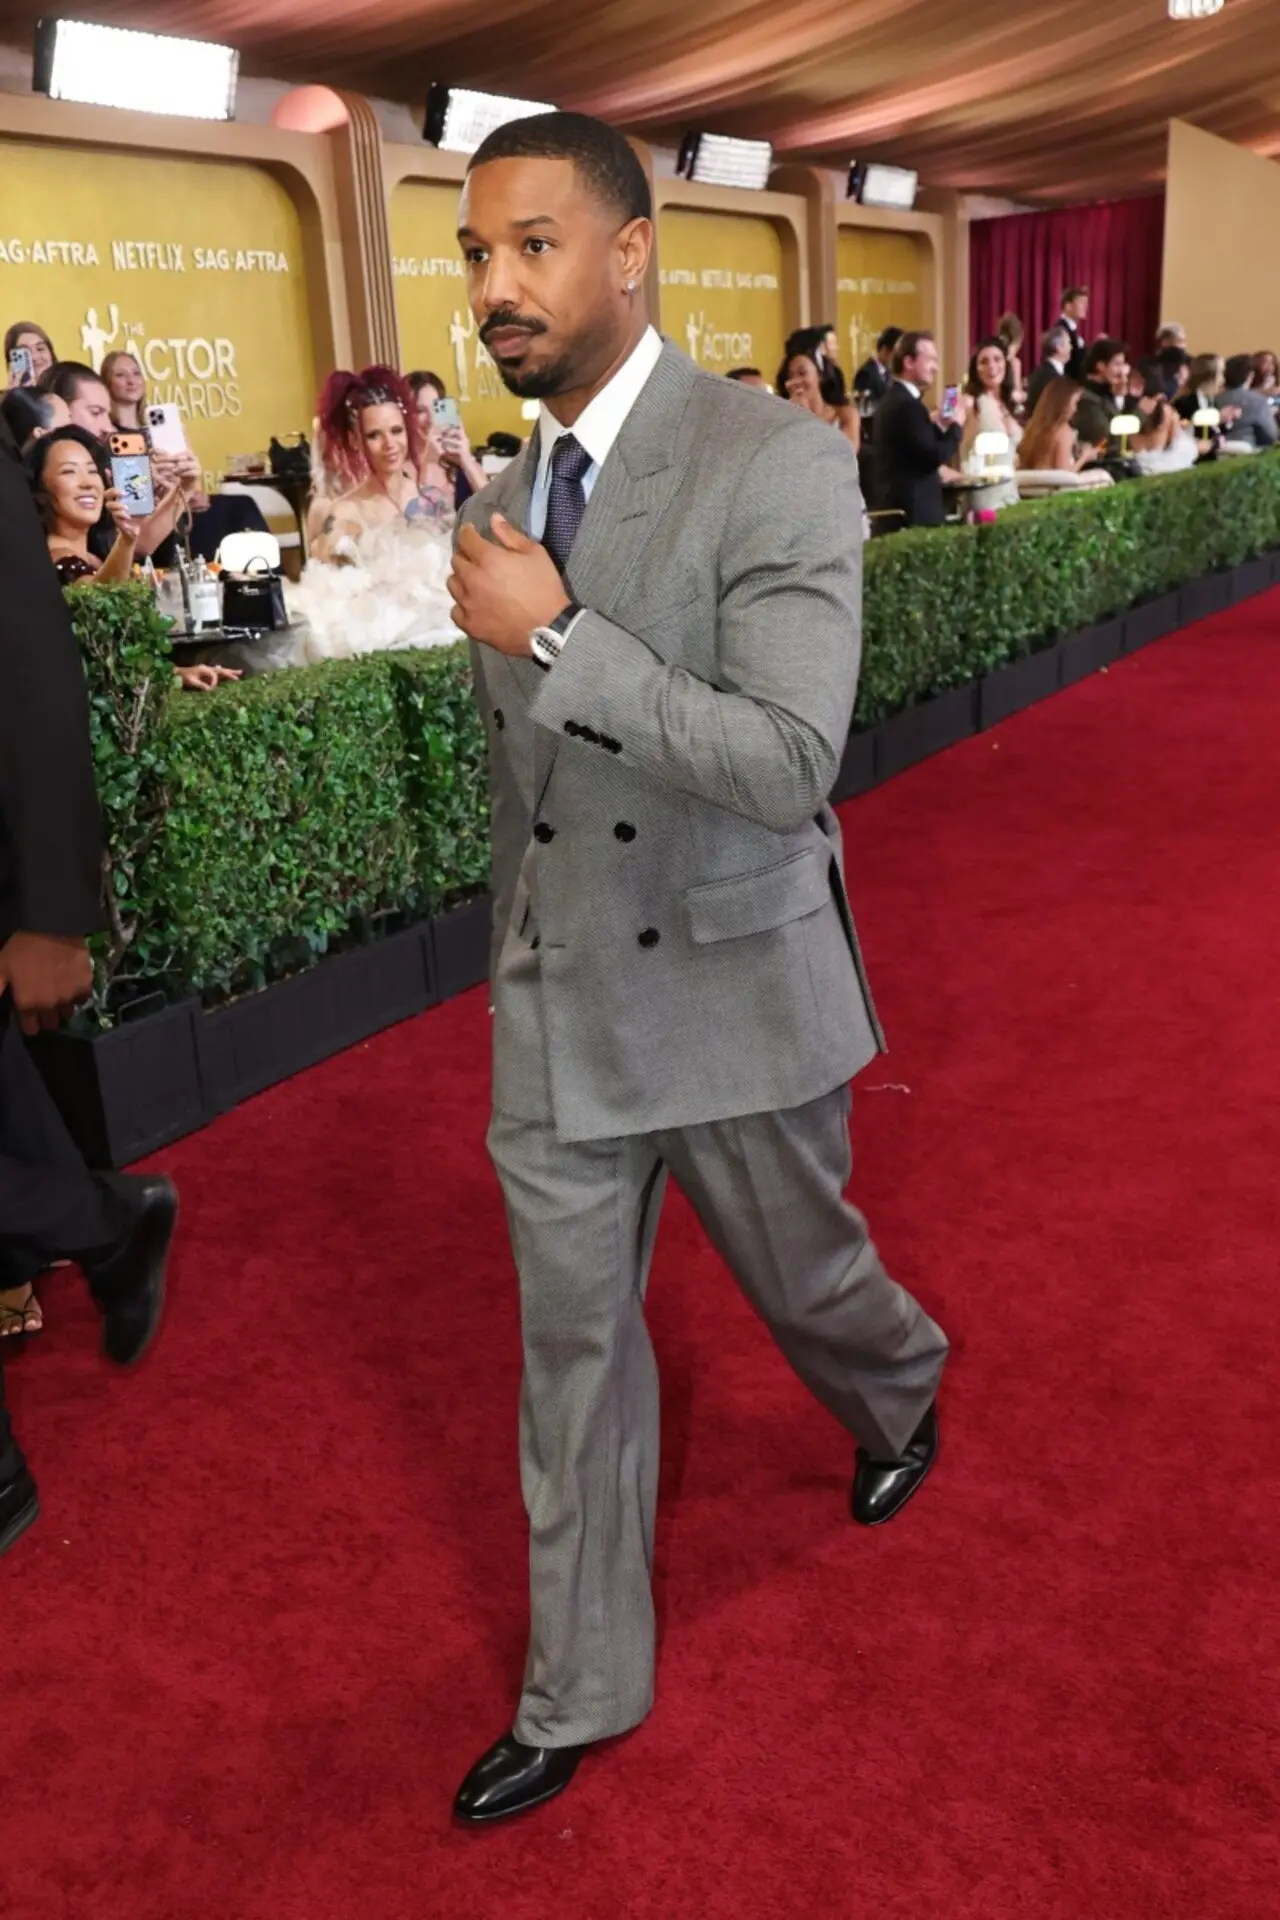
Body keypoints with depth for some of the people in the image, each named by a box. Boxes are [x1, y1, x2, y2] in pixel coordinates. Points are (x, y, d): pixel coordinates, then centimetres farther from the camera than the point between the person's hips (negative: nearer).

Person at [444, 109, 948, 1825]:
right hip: (557, 1008, 5)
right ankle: (578, 1695, 32)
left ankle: (902, 1401, 56)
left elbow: (789, 765, -25)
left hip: (736, 994, -5)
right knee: (573, 1349, 12)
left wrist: (553, 633, -26)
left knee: (806, 1285, 18)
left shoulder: (780, 463, -15)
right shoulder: (507, 499, 6)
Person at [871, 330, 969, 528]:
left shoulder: (895, 399, 15)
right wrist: (956, 424, -8)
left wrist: (937, 423, 10)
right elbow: (934, 456, -21)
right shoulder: (907, 405, -17)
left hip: (897, 506, 11)